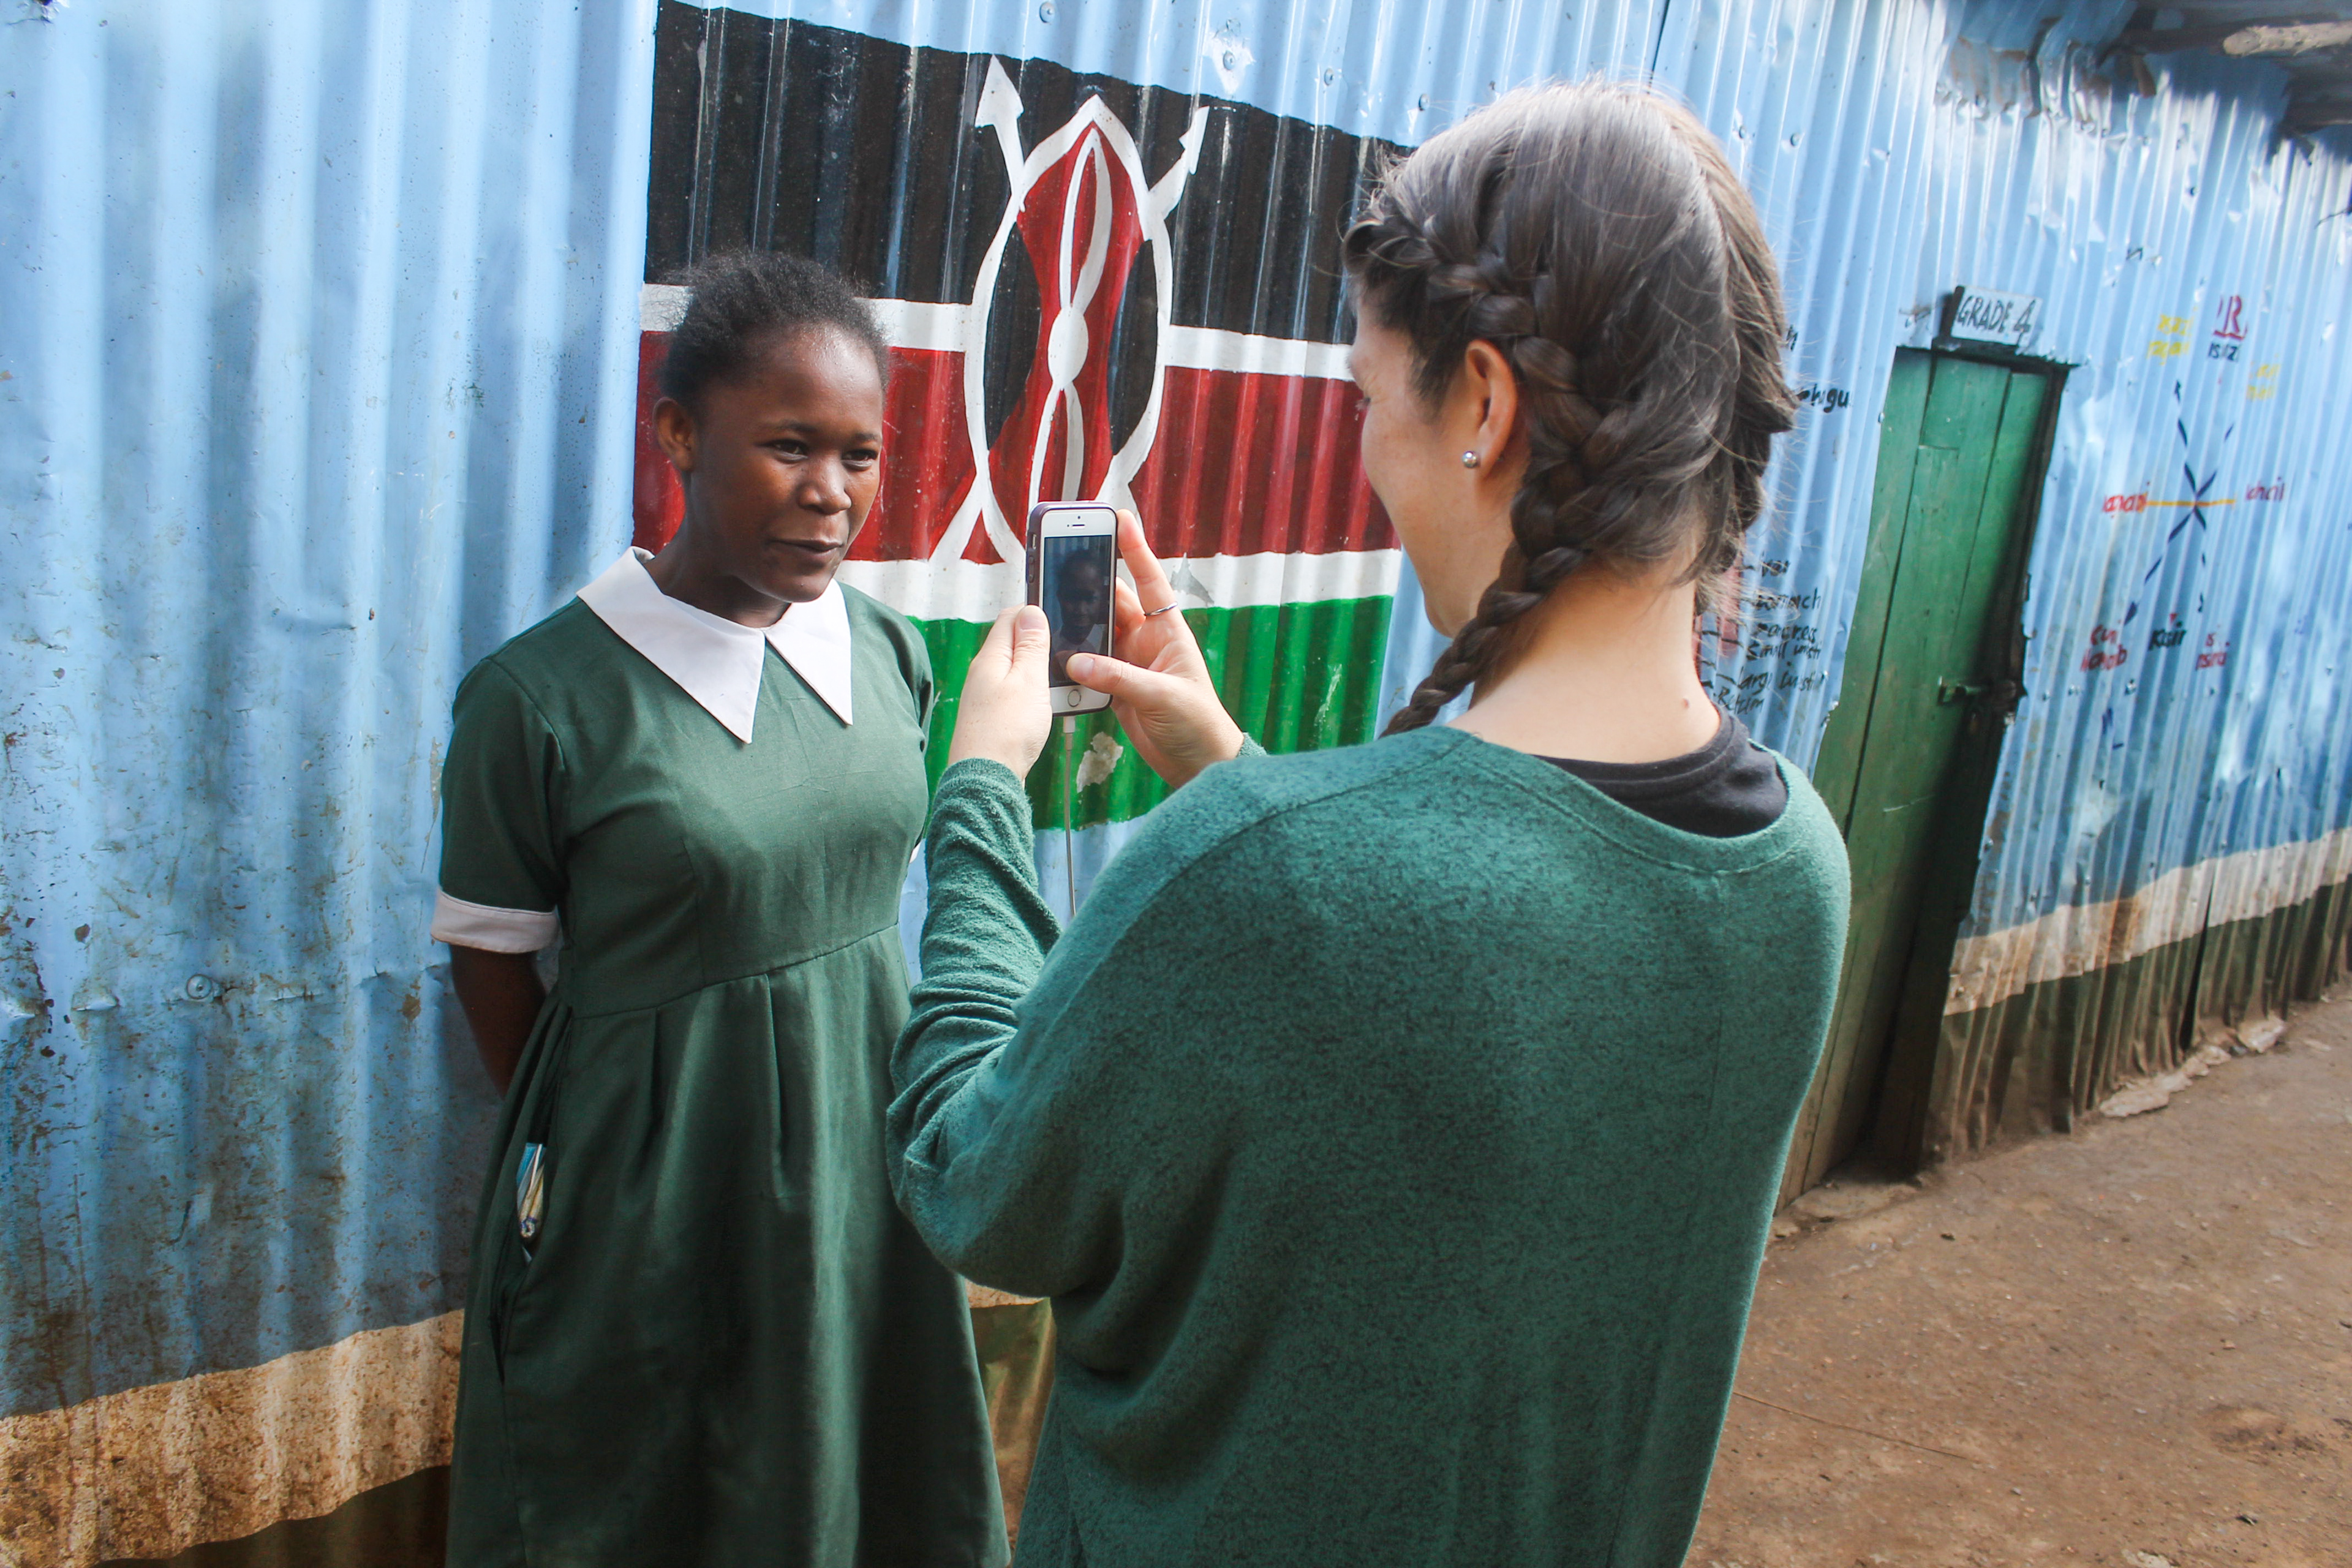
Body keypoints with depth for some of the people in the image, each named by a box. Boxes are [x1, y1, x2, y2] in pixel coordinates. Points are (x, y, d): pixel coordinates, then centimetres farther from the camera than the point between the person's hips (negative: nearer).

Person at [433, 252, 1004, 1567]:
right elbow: (493, 965, -6)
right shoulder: (541, 698, -16)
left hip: (864, 1149, 4)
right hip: (652, 1181, -4)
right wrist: (583, 1149, 3)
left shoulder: (891, 655, -2)